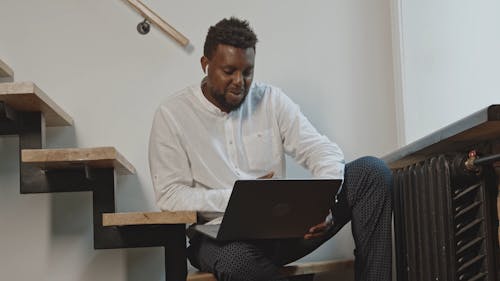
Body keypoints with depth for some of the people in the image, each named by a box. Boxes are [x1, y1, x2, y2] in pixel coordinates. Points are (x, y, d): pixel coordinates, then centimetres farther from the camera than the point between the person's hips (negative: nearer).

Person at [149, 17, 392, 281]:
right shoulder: (173, 114, 0)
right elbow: (170, 195, -6)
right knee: (236, 260, -43)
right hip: (218, 235, -3)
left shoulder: (271, 99, 7)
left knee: (372, 171, -12)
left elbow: (323, 151, 1)